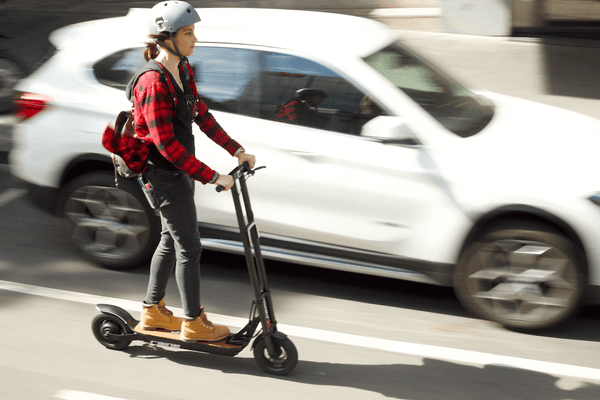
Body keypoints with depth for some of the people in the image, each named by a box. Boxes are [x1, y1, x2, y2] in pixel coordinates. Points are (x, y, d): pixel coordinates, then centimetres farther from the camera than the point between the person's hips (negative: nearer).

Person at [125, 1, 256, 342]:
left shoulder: (183, 70, 5)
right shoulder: (153, 82, -24)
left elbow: (202, 115, 14)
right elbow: (166, 144, -27)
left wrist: (237, 151, 9)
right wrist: (212, 177, -26)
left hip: (180, 168, 10)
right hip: (164, 172, -10)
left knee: (172, 240, 19)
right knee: (189, 247, -1)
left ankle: (153, 311, 32)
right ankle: (193, 323, 12)